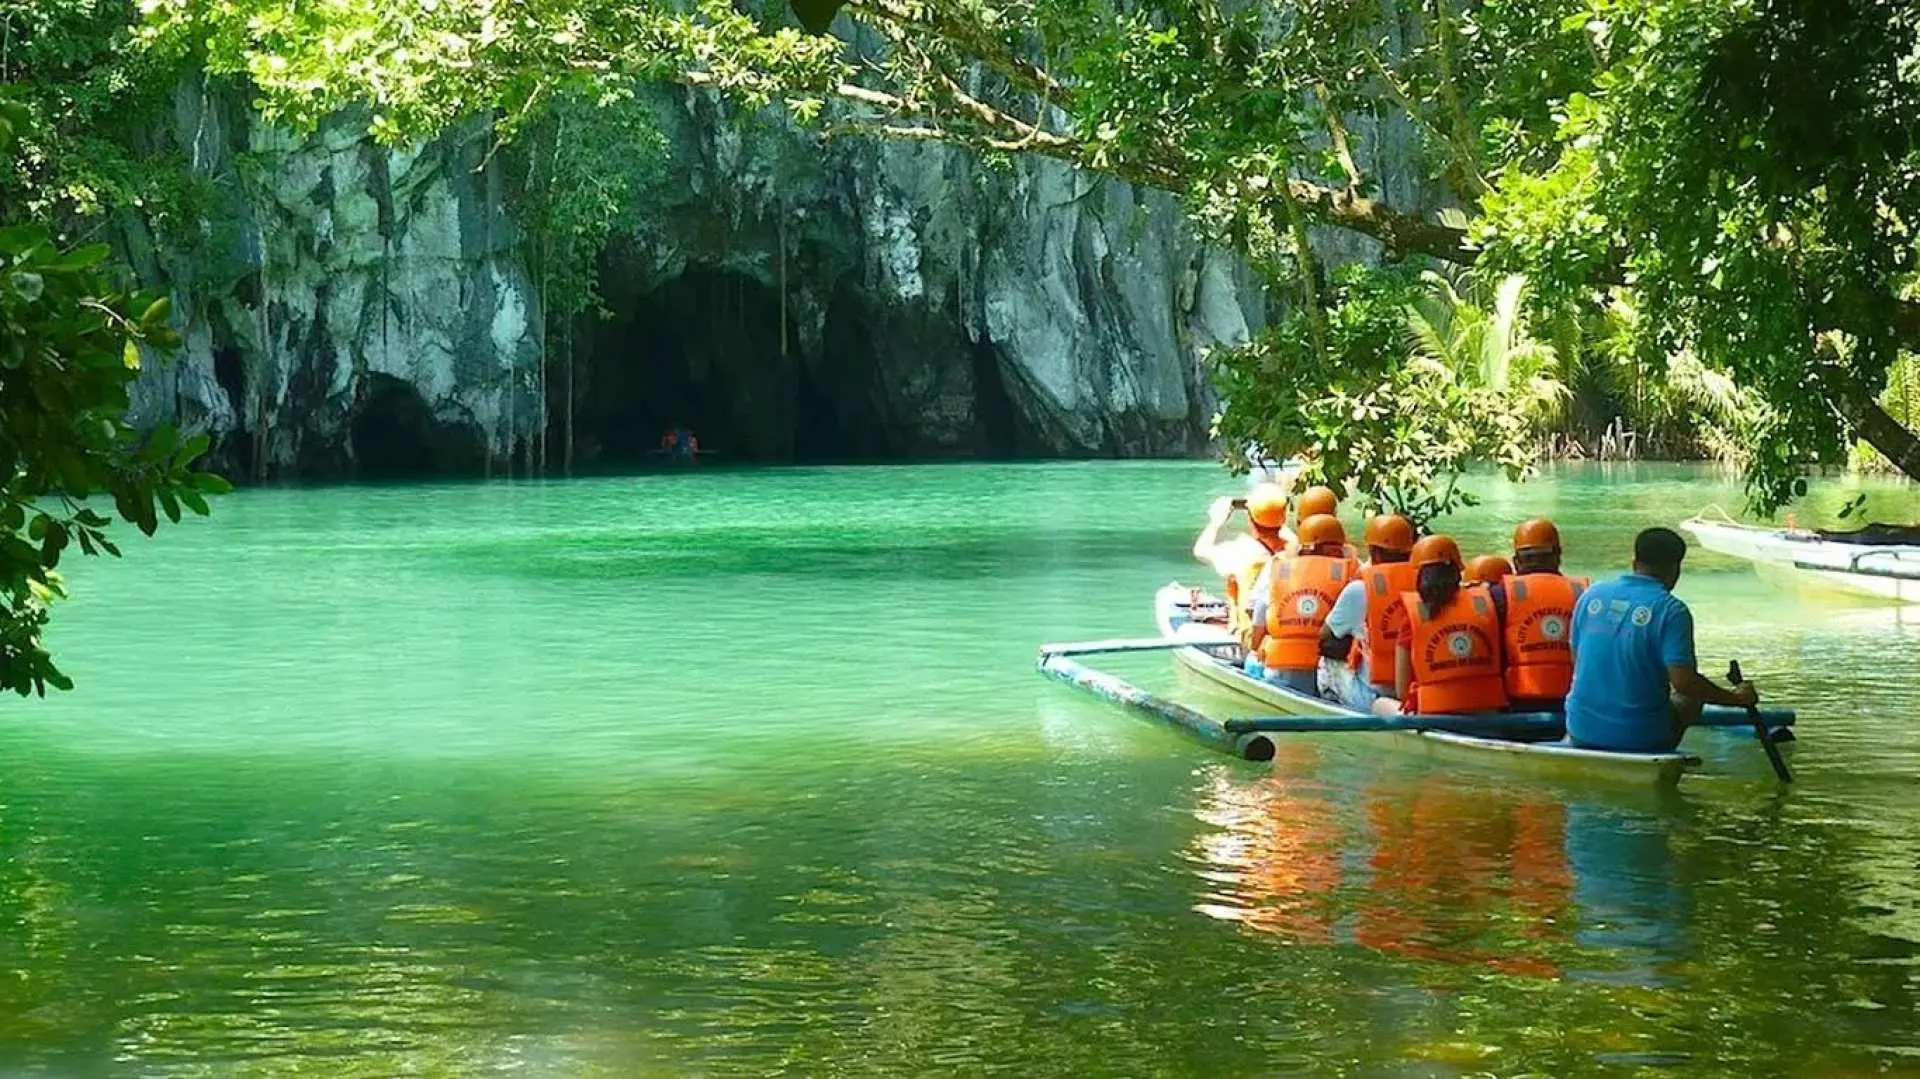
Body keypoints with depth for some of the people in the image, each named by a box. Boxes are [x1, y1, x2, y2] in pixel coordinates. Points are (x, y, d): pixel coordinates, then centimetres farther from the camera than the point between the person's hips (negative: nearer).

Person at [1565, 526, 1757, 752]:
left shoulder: (1592, 595, 3)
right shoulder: (1671, 611, -12)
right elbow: (1683, 681, -17)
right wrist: (1735, 698, -4)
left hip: (1582, 733, 4)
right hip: (1641, 739, -4)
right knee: (1691, 699, 24)